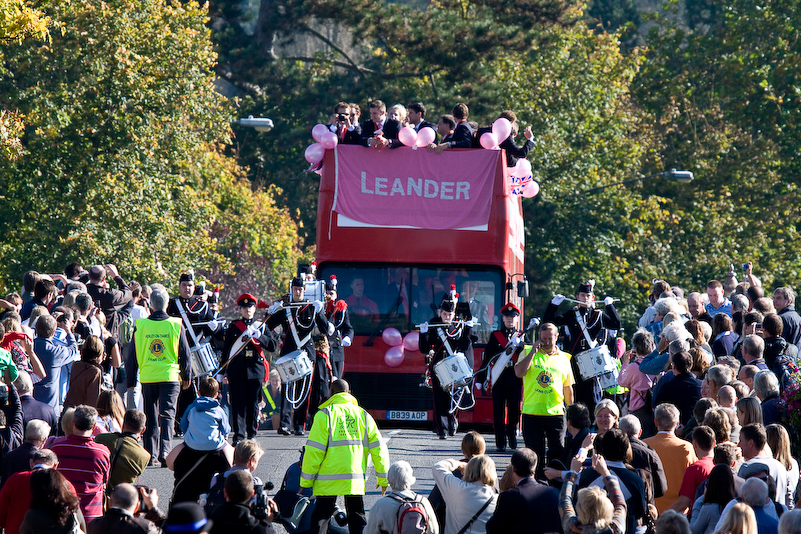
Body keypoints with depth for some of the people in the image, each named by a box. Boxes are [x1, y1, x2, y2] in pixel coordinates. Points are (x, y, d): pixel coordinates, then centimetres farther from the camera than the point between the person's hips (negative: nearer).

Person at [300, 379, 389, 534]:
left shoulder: (324, 415, -5)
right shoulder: (363, 415, 7)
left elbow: (314, 451, -9)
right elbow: (378, 449, 8)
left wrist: (306, 480, -2)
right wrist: (383, 478, 15)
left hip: (328, 480, -3)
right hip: (356, 479, 3)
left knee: (321, 515, 4)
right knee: (357, 517, 11)